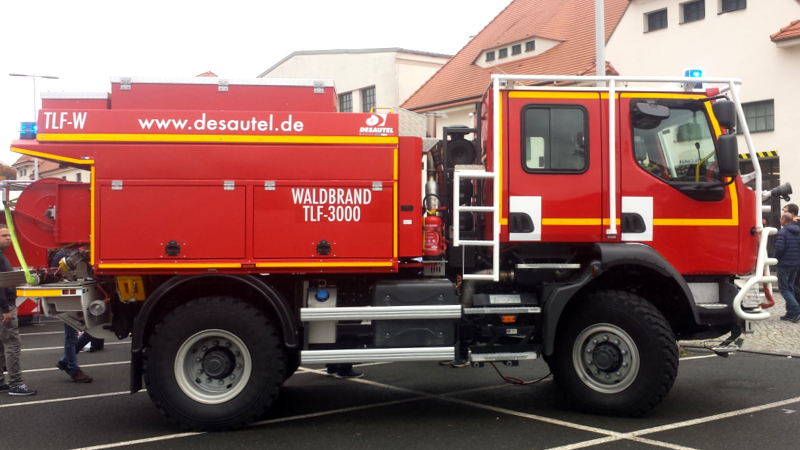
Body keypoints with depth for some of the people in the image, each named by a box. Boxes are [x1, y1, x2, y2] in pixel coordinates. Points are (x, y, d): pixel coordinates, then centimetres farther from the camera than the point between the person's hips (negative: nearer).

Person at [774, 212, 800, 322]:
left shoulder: (783, 232, -14)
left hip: (784, 264, -7)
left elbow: (779, 248, -21)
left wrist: (776, 257, -3)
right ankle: (791, 313, 14)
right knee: (790, 287, 15)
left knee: (783, 288, -1)